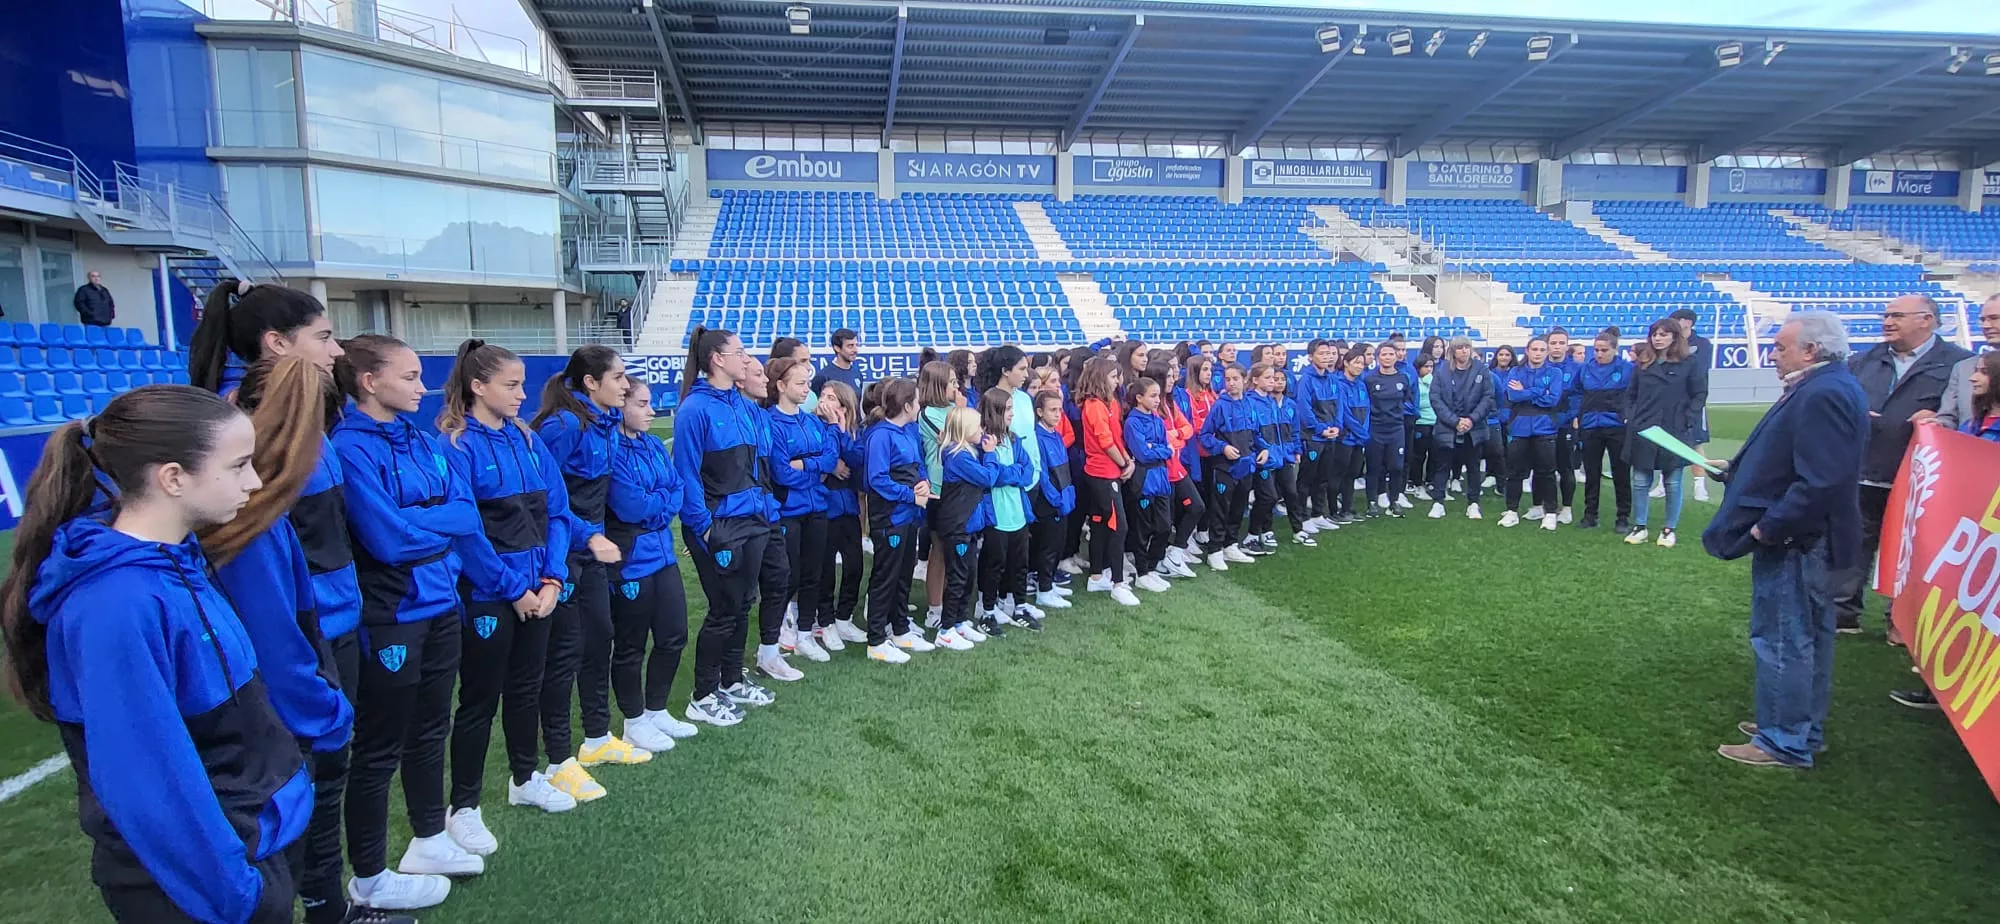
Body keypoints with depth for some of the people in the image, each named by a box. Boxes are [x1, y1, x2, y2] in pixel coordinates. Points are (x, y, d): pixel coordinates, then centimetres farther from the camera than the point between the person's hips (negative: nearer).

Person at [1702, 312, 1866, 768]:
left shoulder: (1823, 396, -23)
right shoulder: (1824, 388, 12)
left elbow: (1821, 482, -29)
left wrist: (1768, 527, -24)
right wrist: (1733, 468, 20)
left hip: (1792, 542, -11)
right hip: (1805, 538, 11)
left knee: (1782, 640, -2)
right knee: (1807, 636, 19)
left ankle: (1784, 743, 8)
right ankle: (1804, 728, 32)